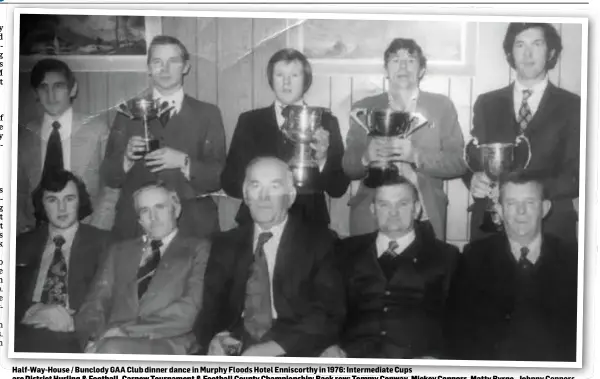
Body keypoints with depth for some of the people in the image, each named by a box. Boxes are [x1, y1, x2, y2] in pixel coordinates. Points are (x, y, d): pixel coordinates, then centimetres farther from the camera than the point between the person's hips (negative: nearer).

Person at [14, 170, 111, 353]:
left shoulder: (102, 242, 12)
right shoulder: (23, 243, 20)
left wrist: (72, 319, -13)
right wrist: (32, 310, -11)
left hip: (75, 338, -2)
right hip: (23, 333, 2)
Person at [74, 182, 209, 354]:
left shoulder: (198, 250, 13)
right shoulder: (120, 251, 26)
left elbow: (189, 311, -1)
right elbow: (95, 302, 16)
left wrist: (128, 330, -10)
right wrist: (95, 338, -7)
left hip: (169, 345, -3)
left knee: (111, 350, -34)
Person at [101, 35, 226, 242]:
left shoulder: (207, 114, 5)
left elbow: (218, 178, -1)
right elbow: (109, 176, 4)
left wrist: (184, 162, -17)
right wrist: (126, 156, -15)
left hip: (192, 227, 0)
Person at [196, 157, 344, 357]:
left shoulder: (319, 241, 4)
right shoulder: (225, 243, 15)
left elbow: (329, 314, -5)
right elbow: (210, 307, 11)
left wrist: (275, 347, -19)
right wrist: (213, 339, -12)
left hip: (292, 353, -3)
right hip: (234, 350, 3)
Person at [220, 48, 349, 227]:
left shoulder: (326, 122, 5)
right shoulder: (249, 121, 7)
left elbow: (338, 189, 2)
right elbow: (229, 182, 4)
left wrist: (323, 160, -16)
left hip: (309, 222, 0)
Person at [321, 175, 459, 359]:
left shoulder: (444, 256, 13)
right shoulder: (349, 250, 19)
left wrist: (430, 356, -11)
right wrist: (333, 347, -5)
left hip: (414, 357, 0)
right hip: (352, 356, 1)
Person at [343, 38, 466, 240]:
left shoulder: (441, 106, 6)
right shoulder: (364, 108, 8)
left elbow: (459, 162, -1)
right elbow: (347, 167, 7)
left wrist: (417, 156, -17)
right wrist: (367, 156, -15)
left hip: (425, 218, 0)